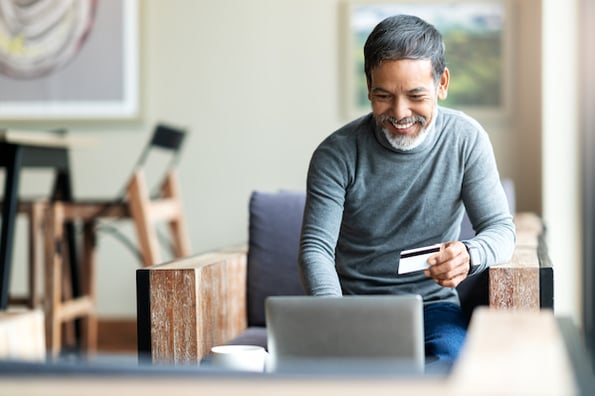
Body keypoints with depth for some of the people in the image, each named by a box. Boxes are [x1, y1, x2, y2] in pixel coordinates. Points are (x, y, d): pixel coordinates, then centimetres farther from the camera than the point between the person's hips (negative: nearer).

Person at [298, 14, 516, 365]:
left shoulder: (466, 139, -3)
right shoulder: (337, 153, -8)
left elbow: (501, 227, -1)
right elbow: (315, 247, -11)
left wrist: (470, 255, -27)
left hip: (433, 303, 1)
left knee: (451, 358, -33)